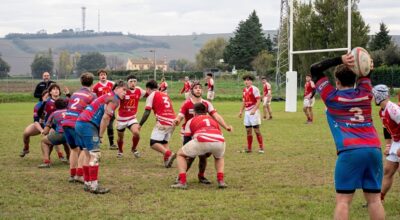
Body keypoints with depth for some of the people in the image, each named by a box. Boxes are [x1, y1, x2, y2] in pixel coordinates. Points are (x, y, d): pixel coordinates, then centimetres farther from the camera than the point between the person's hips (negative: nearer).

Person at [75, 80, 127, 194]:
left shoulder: (107, 96, 25)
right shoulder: (114, 99, -4)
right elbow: (105, 117, -15)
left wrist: (98, 135, 15)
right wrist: (100, 135, -6)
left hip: (80, 123, 9)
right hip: (88, 125, -9)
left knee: (88, 155, 15)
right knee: (95, 155, -6)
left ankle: (87, 183, 20)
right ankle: (94, 186, -7)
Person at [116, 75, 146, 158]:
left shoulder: (139, 91, -6)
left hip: (132, 118, 2)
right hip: (121, 118, -2)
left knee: (136, 133, -23)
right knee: (120, 137, 14)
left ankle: (134, 149, 8)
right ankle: (120, 151, 47)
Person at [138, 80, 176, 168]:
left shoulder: (151, 95, 5)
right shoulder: (165, 95, 25)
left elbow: (147, 113, -2)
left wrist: (140, 125, 4)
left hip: (163, 122, -7)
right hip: (172, 122, 7)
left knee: (153, 143, -7)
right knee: (163, 142, 16)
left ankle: (168, 154, -29)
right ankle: (167, 161, -4)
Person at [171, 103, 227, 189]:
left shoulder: (191, 121, 28)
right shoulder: (213, 120, 37)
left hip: (202, 141, -3)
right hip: (219, 141, 3)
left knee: (180, 154, 23)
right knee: (219, 157, 40)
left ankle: (182, 182, 8)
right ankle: (221, 180, 20)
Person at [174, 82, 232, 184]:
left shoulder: (206, 104, -2)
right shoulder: (187, 104, -11)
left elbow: (216, 116, -12)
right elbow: (180, 116, -20)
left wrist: (226, 126, -26)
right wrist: (177, 120, -45)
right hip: (188, 133, -4)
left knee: (203, 155, -1)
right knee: (190, 156, -14)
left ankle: (201, 176, 23)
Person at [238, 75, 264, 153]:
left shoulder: (254, 89, -10)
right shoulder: (244, 90, 13)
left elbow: (258, 101, -15)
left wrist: (254, 110, -26)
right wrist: (241, 111, 17)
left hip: (254, 112, -7)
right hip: (247, 112, 7)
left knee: (256, 130, -6)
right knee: (248, 130, 9)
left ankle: (261, 147, 0)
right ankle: (249, 148, 15)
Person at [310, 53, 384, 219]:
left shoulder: (332, 97, 6)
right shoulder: (365, 93, 15)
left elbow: (315, 69, 15)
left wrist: (340, 60, 6)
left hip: (350, 151, -4)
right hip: (374, 149, 4)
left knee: (343, 200, -2)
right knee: (374, 199, 8)